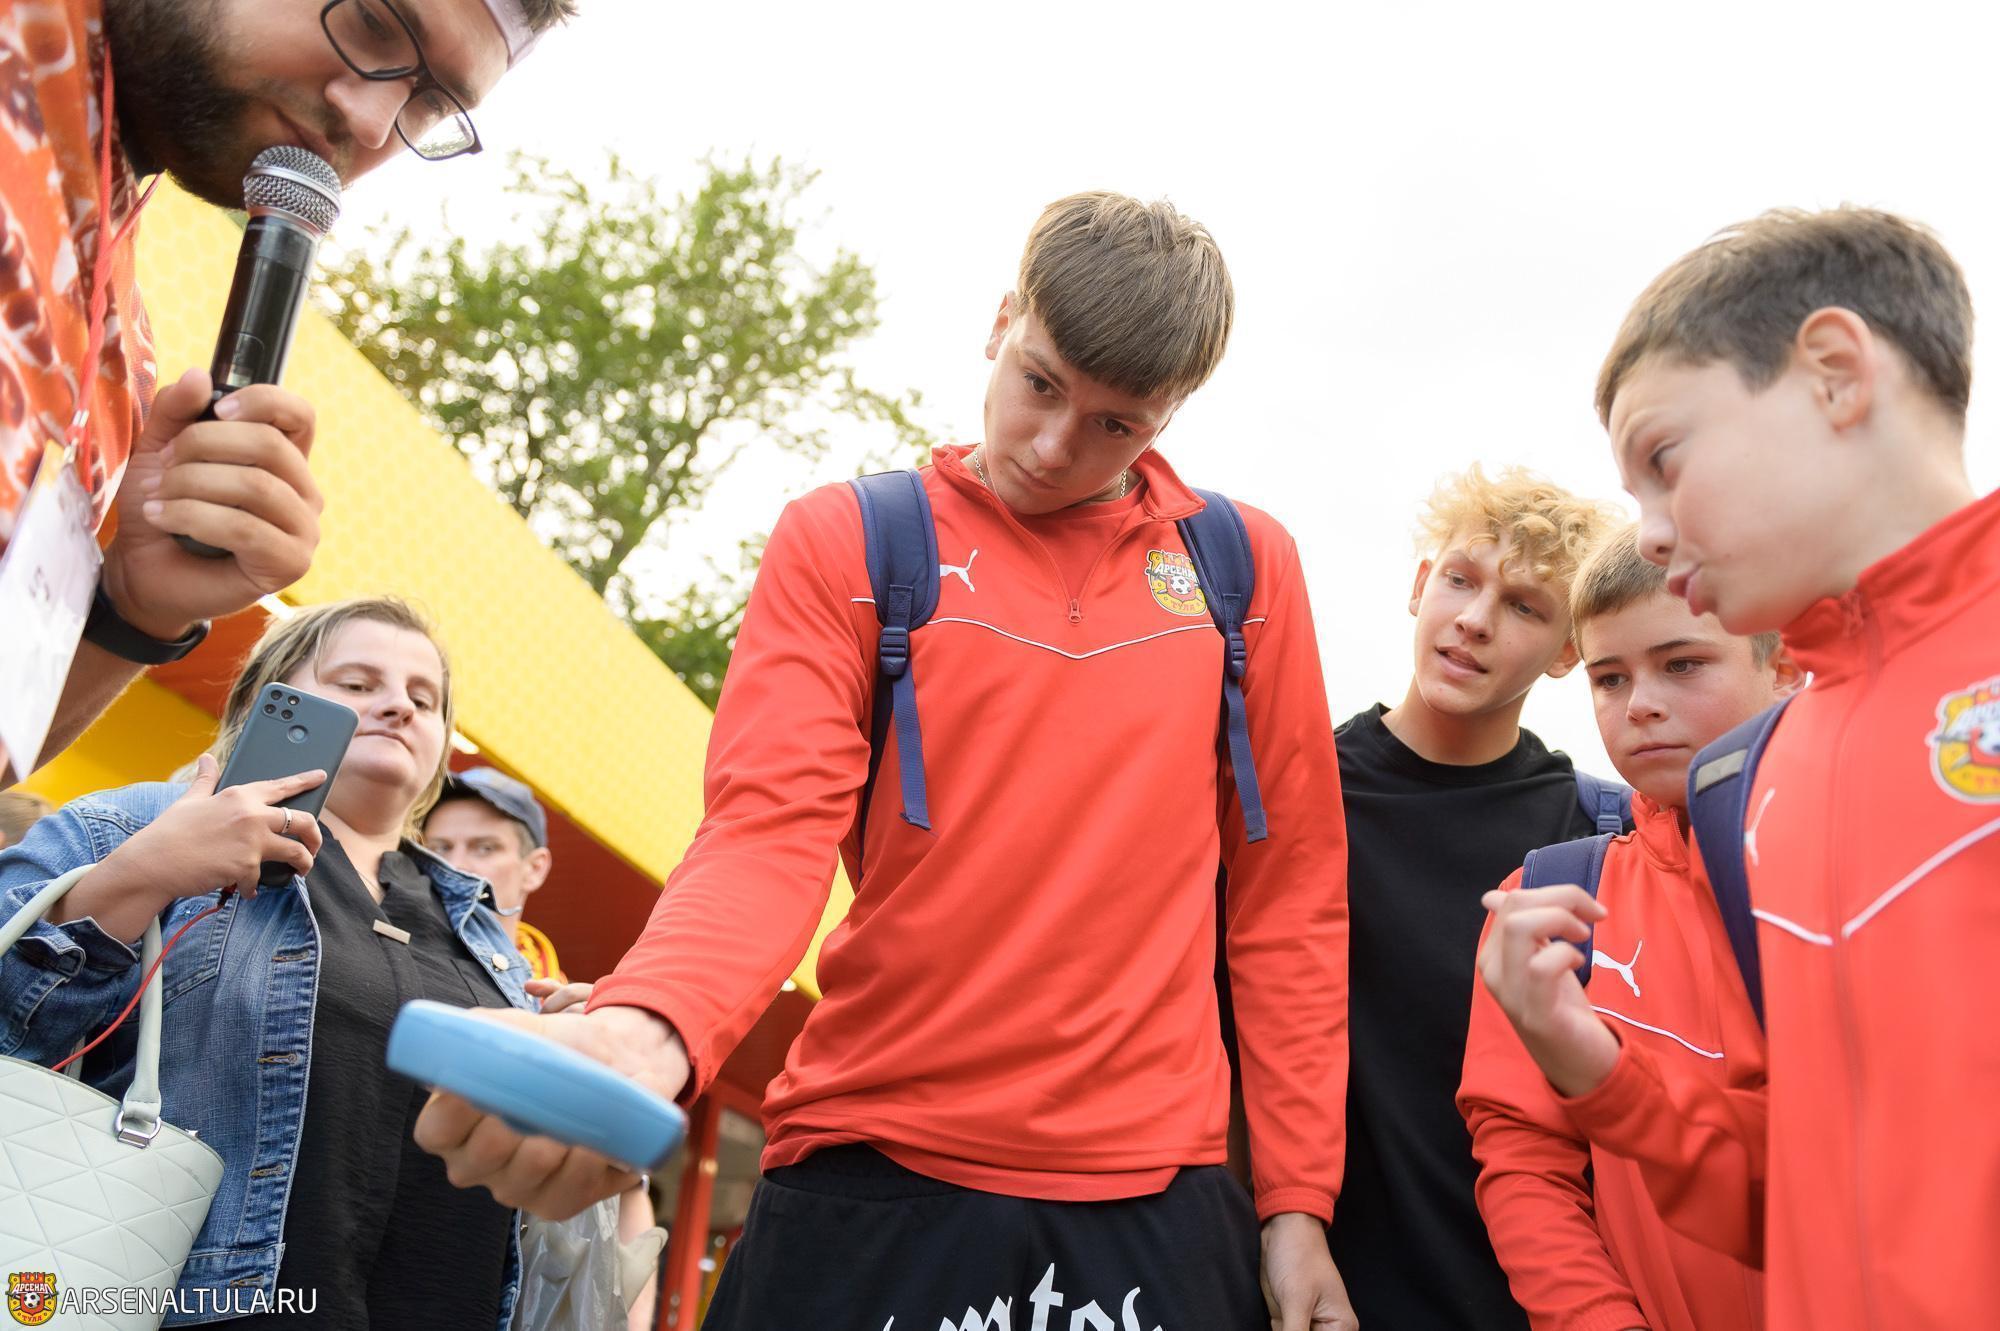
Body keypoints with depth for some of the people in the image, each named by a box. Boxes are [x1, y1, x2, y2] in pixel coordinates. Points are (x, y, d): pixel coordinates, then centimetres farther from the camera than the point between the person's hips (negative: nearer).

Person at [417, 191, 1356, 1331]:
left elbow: (1289, 894, 6)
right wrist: (646, 1029, -30)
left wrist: (1298, 1201, 3)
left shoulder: (1247, 566, 5)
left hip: (1155, 1203, 2)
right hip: (876, 1192, -1)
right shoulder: (847, 541, 1)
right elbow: (769, 836, -10)